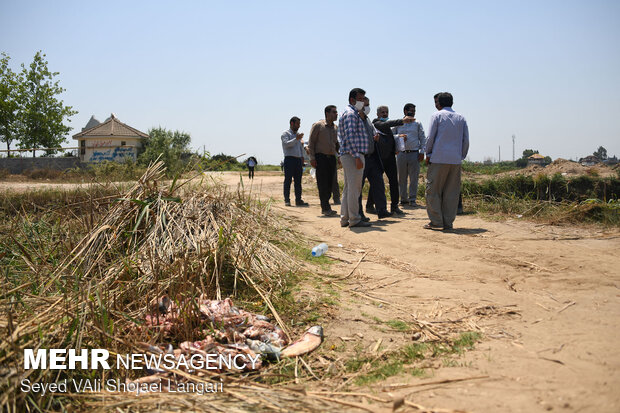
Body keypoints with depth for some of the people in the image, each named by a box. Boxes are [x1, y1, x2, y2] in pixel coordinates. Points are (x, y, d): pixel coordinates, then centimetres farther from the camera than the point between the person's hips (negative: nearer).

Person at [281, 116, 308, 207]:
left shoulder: (298, 135, 22)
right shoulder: (286, 134, 2)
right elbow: (286, 144, -15)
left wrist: (302, 157, 13)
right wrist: (296, 139, -23)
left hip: (298, 159, 7)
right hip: (289, 159, -6)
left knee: (298, 181, 5)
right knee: (288, 180, -5)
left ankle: (298, 200, 7)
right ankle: (287, 200, -3)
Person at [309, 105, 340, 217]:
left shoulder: (336, 128, 15)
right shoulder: (318, 126, -2)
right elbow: (311, 142, -3)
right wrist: (312, 157, -10)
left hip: (332, 158, 6)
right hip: (321, 157, -6)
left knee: (330, 183, 5)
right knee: (322, 183, -8)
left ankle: (325, 207, 14)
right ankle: (326, 208, -8)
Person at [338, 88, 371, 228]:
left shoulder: (351, 113, 23)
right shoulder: (351, 114, -10)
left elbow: (340, 137, 24)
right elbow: (350, 137, -20)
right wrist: (357, 157, -23)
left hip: (346, 155, 11)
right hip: (352, 155, -11)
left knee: (348, 188, 12)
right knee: (354, 188, -8)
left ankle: (344, 218, 15)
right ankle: (354, 219, -5)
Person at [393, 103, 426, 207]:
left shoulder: (417, 124, 12)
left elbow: (423, 138, 9)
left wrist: (422, 152, -1)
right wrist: (399, 136, -9)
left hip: (414, 153, -1)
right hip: (401, 154, 1)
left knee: (414, 177, -2)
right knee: (401, 178, 4)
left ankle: (412, 199, 4)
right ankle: (403, 198, 12)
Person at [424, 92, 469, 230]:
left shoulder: (437, 115, 0)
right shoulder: (461, 118, 13)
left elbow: (430, 137, -4)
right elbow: (466, 140, 10)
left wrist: (428, 154, 6)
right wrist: (461, 156, 17)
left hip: (439, 158, -4)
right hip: (456, 160, 4)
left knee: (433, 190, 2)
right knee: (451, 192, 6)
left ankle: (436, 221, -1)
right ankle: (448, 223, 6)